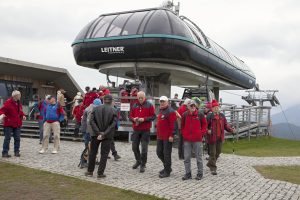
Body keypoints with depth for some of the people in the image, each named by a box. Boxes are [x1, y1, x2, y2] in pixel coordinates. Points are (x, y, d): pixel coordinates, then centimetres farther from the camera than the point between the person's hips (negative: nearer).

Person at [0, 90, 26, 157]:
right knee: (7, 138, -3)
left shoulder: (19, 103, 12)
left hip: (17, 124, 6)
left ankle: (17, 152, 17)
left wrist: (23, 116, 0)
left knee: (17, 138, 8)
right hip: (8, 124, -6)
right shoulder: (8, 102, -9)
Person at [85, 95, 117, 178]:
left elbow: (91, 121, -7)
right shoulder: (113, 111, -5)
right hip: (108, 136, -2)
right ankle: (100, 173, 5)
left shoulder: (95, 109, 1)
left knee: (92, 153, 15)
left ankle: (90, 171, 22)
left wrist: (98, 133, -11)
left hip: (96, 134, 2)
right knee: (104, 154, 6)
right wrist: (104, 134, -14)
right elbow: (113, 124, -13)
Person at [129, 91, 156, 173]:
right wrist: (133, 119, -9)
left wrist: (144, 119, -18)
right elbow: (131, 116, 14)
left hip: (145, 130, -4)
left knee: (144, 148, -1)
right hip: (136, 129, 4)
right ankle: (138, 161, 34)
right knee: (134, 146, 10)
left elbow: (153, 116, -6)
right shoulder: (134, 105, 9)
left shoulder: (149, 105, -3)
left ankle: (143, 165, 12)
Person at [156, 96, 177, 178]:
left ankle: (167, 171, 9)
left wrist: (171, 135, -22)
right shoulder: (160, 111, 16)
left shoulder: (170, 112, -13)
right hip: (160, 136, 10)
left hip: (167, 137, -10)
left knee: (166, 153, -2)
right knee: (159, 152, 15)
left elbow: (172, 125, -18)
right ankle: (167, 167, 30)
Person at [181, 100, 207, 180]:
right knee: (186, 157, 6)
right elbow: (182, 126, 12)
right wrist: (184, 134, 4)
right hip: (187, 139, 2)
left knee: (198, 157, 7)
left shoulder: (200, 114, -4)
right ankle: (188, 173, 18)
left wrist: (201, 133, -2)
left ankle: (200, 173, 19)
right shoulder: (185, 114, 2)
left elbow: (204, 124, 6)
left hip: (197, 139, -2)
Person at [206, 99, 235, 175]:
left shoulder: (222, 116, 7)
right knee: (213, 153, -2)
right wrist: (207, 130, -27)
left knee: (218, 152, 17)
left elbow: (225, 125, 11)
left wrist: (231, 130, -4)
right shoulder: (209, 116, -10)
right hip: (212, 137, -6)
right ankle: (213, 168, 7)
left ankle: (210, 163, 37)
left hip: (220, 137, 6)